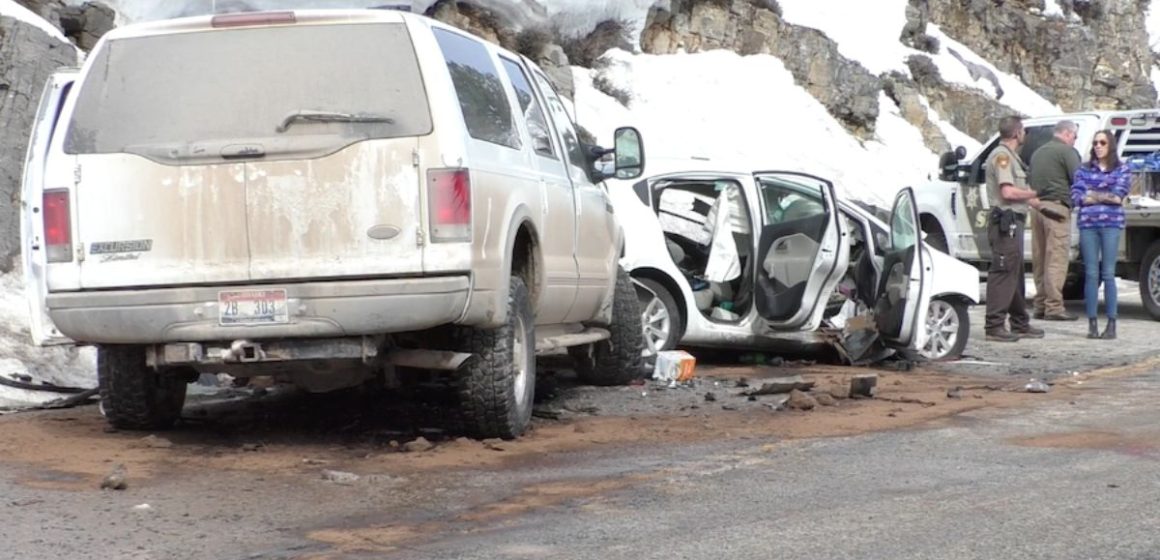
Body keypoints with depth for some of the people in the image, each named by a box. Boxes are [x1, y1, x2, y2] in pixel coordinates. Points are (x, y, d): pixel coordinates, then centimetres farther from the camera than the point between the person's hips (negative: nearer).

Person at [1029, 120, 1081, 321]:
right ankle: (1054, 307, -12)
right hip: (1056, 206, -8)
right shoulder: (1067, 151, -4)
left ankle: (1040, 305, 13)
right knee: (1057, 259, -8)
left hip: (1037, 206, 8)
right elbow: (1078, 179, -10)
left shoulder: (1038, 152, 21)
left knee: (1039, 259, 10)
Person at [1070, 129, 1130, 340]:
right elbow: (1076, 197, 2)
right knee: (1091, 274, 0)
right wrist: (1106, 196, -2)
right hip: (1087, 224, 2)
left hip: (1111, 224, -2)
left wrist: (1092, 194, 0)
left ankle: (1111, 324, -2)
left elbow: (1119, 195, -3)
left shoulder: (1122, 170, 10)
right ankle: (1092, 324, 3)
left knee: (1108, 274, -5)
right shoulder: (1084, 170, 14)